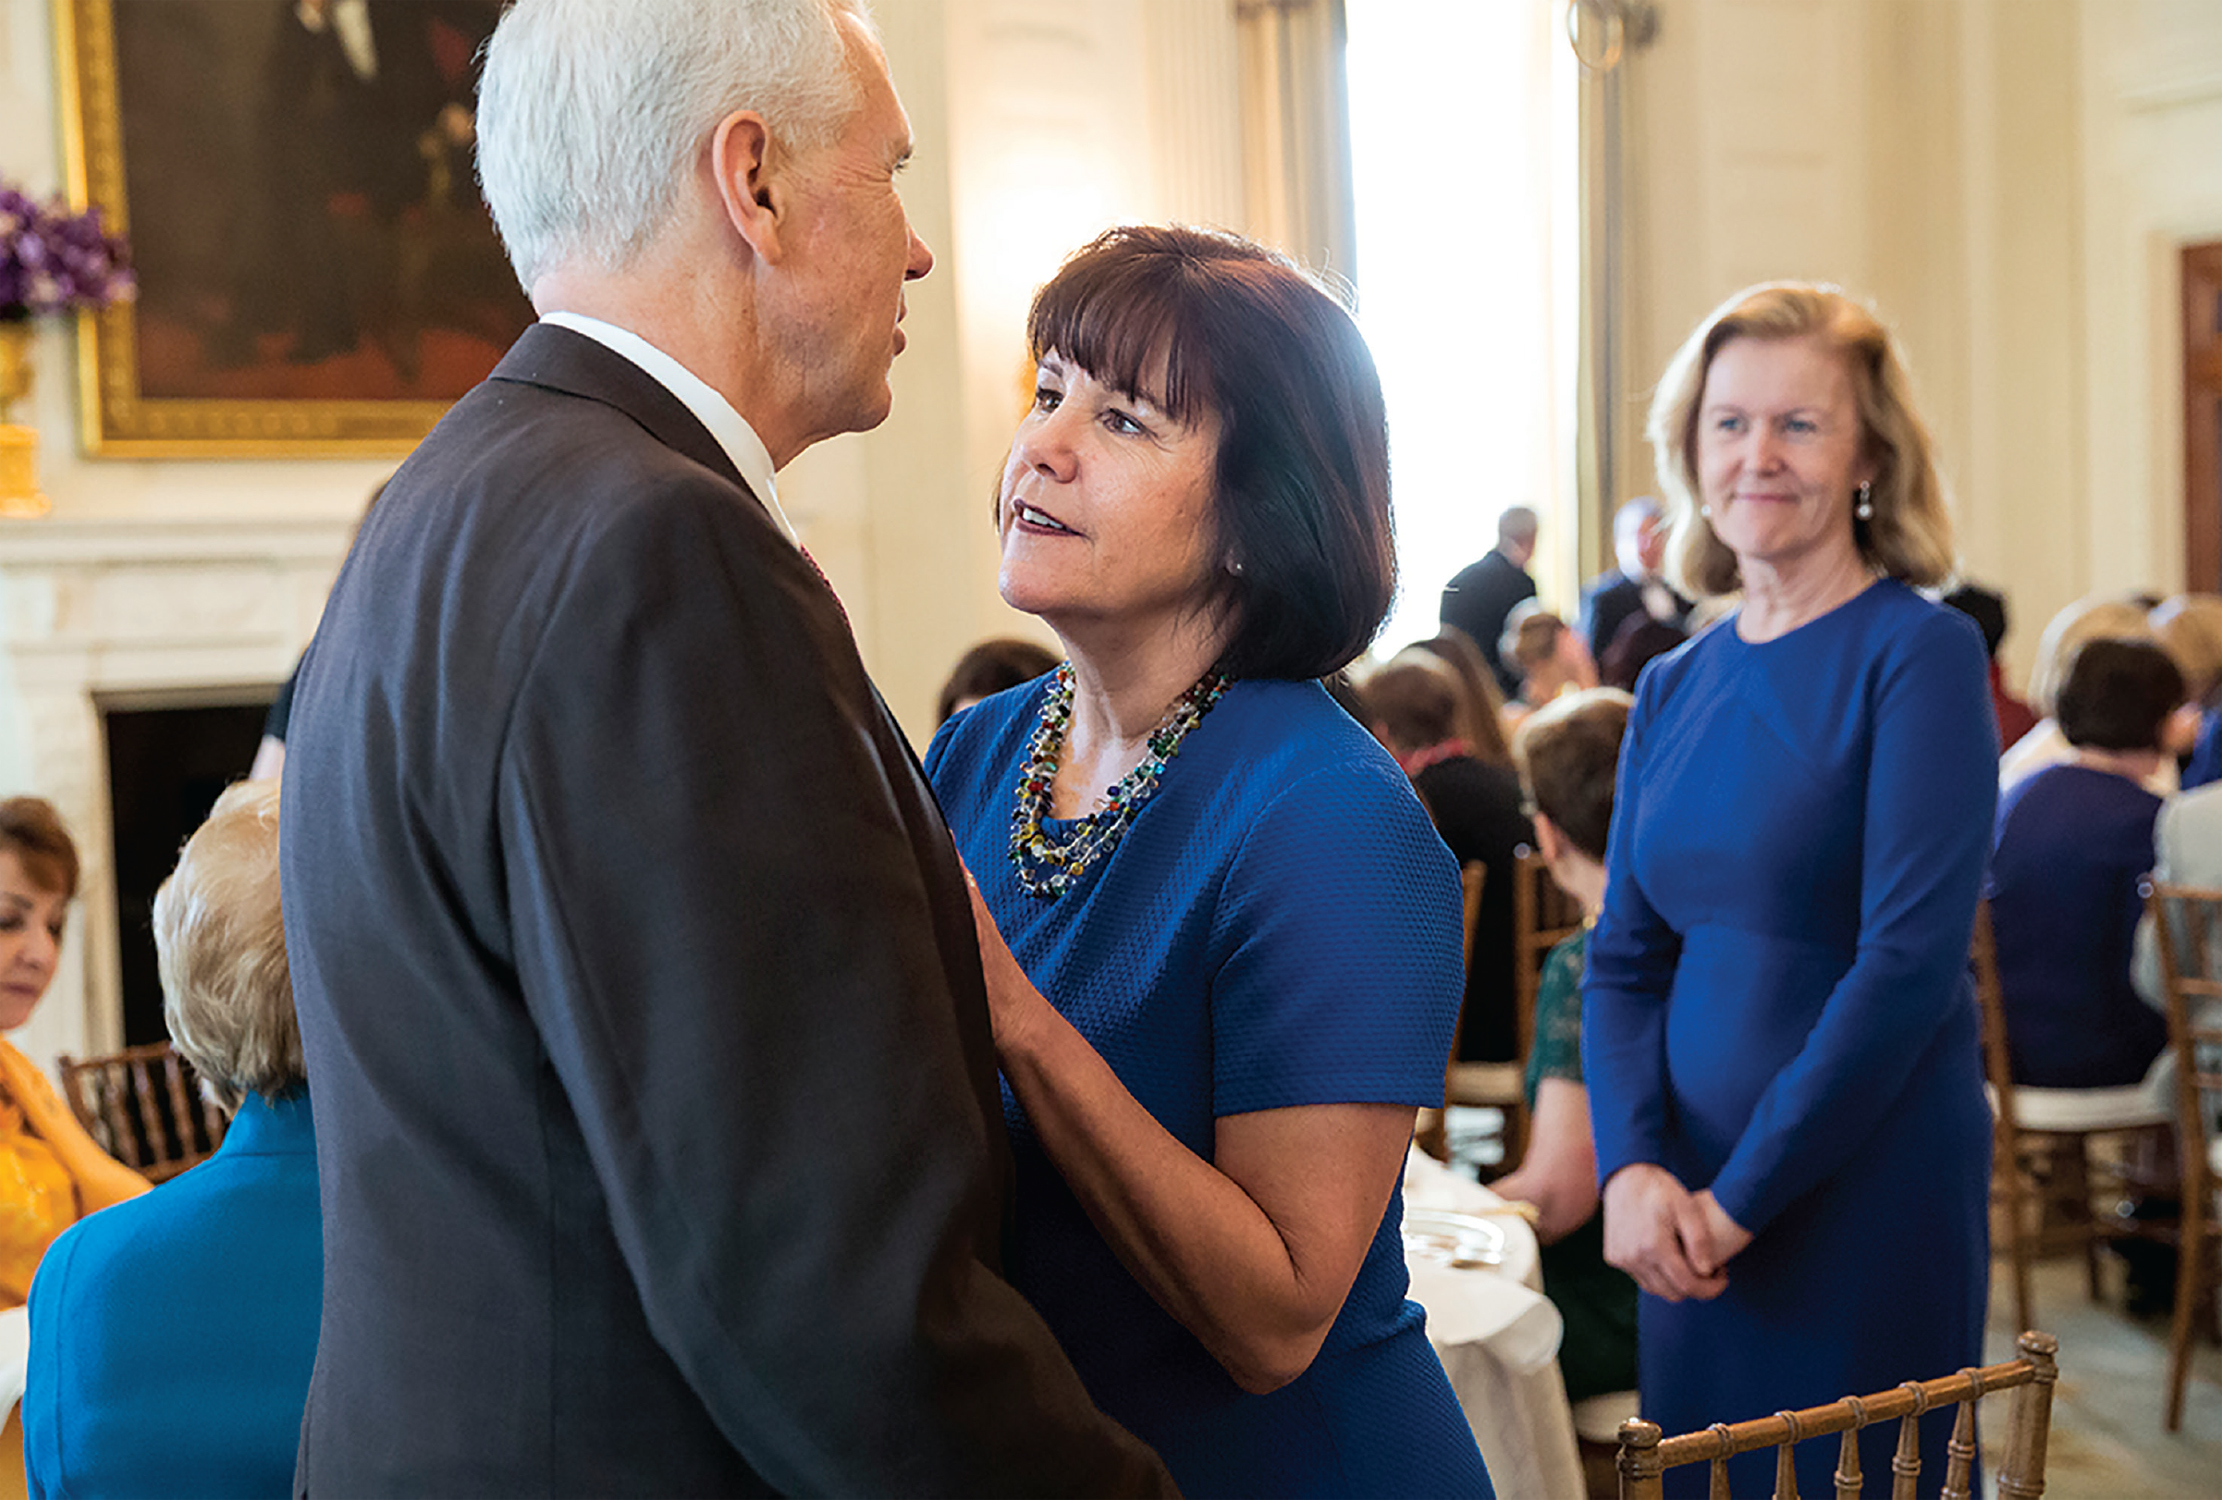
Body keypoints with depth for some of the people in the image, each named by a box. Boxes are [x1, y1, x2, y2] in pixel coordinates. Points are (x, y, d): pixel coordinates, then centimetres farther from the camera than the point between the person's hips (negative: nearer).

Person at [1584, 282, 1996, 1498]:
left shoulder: (1921, 656, -10)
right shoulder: (1674, 688, 8)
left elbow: (1909, 961, -17)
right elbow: (1624, 959, 7)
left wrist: (1743, 1193, -15)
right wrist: (1634, 1168, -9)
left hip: (1869, 1199, -5)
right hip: (1697, 1213, 5)